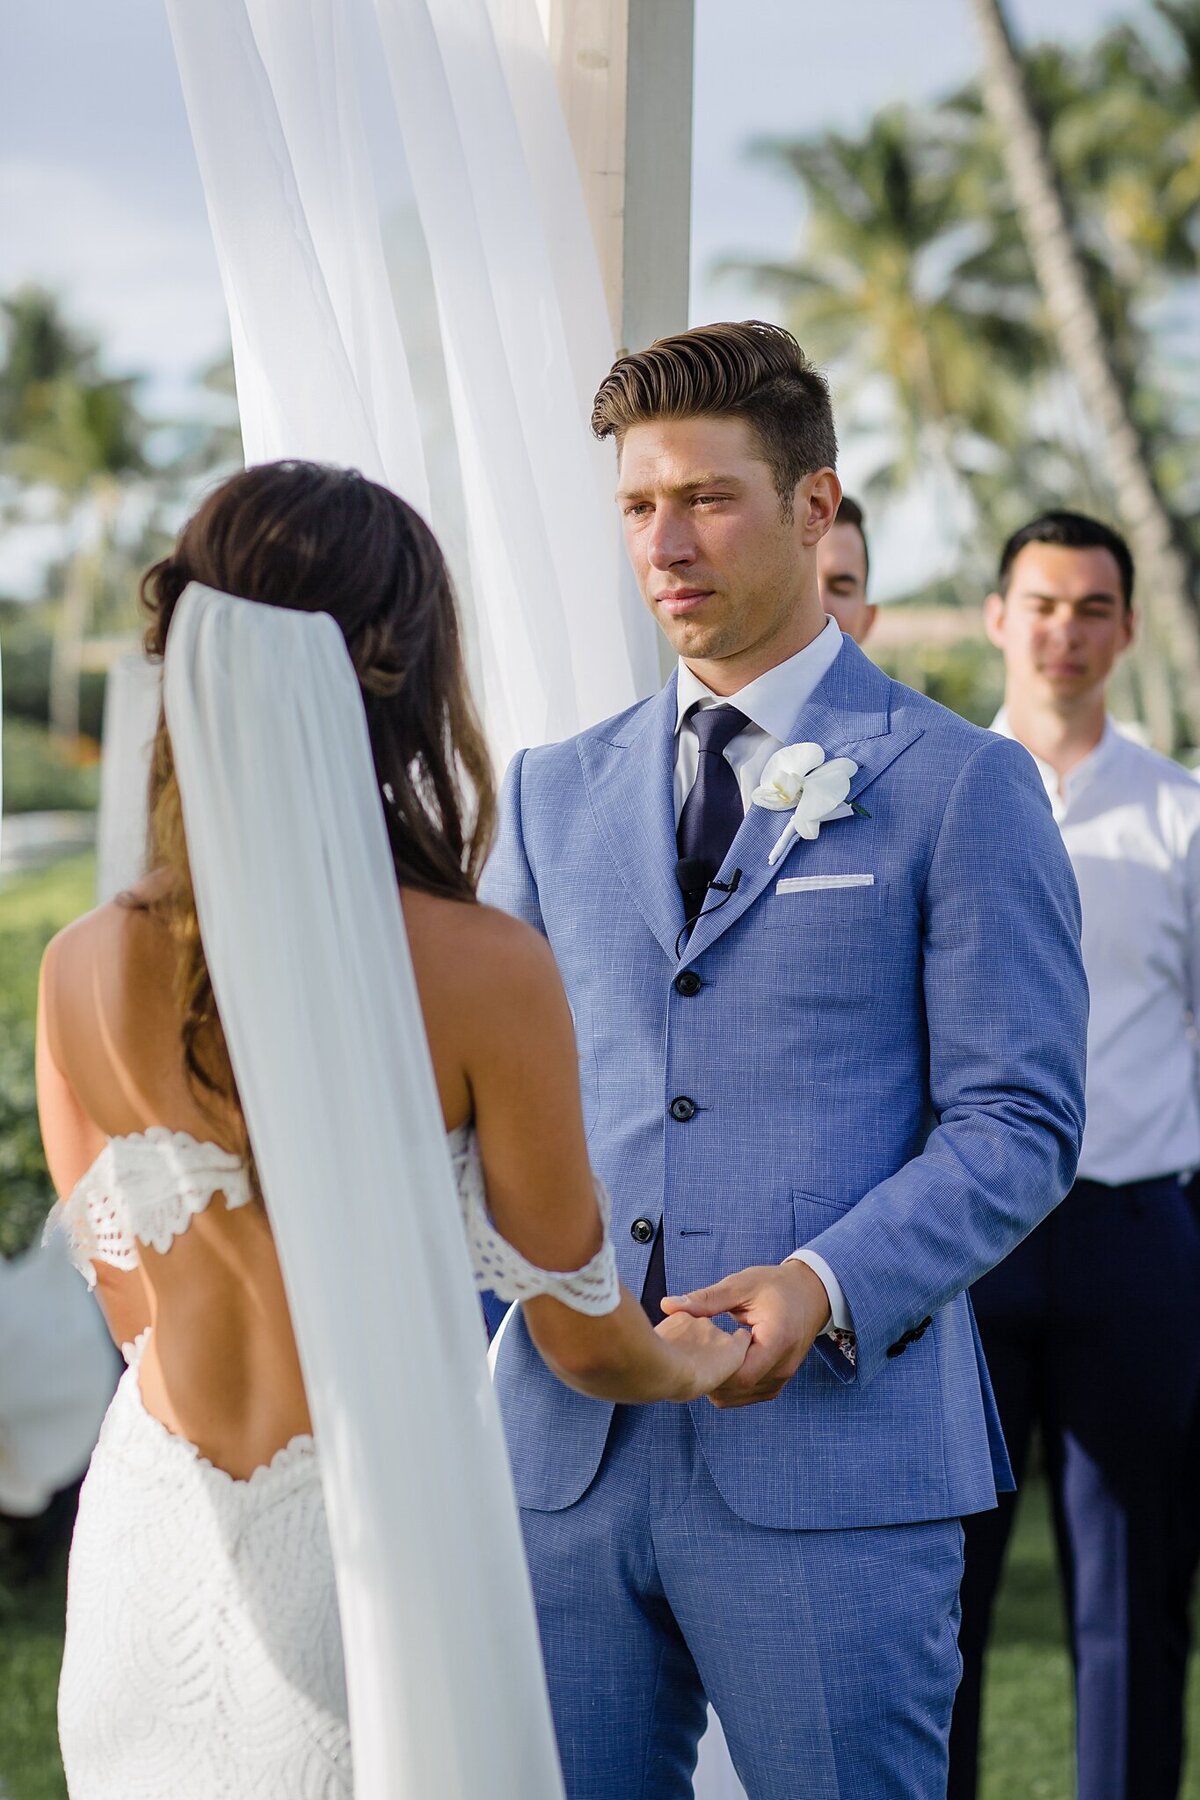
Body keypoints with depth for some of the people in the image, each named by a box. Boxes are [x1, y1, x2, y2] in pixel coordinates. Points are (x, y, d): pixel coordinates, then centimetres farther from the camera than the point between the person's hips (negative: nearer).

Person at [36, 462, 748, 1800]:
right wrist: (704, 1361, 15)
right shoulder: (483, 971, -19)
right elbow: (583, 1340, -8)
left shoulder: (82, 972, -7)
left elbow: (130, 1305, 7)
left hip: (155, 1541, 4)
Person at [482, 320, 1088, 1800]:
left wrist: (826, 1287, -19)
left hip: (832, 1444, -4)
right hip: (569, 1442, 4)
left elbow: (1016, 1121, -4)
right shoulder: (555, 793, 15)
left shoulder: (963, 788, 1)